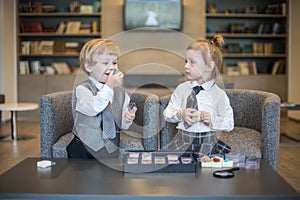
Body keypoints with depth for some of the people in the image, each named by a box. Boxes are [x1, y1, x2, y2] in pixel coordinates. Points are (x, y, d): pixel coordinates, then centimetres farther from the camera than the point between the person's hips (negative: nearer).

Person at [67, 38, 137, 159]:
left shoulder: (120, 92, 4)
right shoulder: (82, 89, -8)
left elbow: (122, 125, 8)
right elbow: (93, 108, -29)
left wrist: (127, 120, -14)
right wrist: (109, 87, -27)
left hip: (111, 147, 2)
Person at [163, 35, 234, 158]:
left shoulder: (219, 94, -7)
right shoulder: (182, 89, 1)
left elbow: (229, 124, -1)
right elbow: (167, 114, 5)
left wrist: (212, 121, -17)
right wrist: (180, 115, -14)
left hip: (206, 143, -2)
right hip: (183, 140, 3)